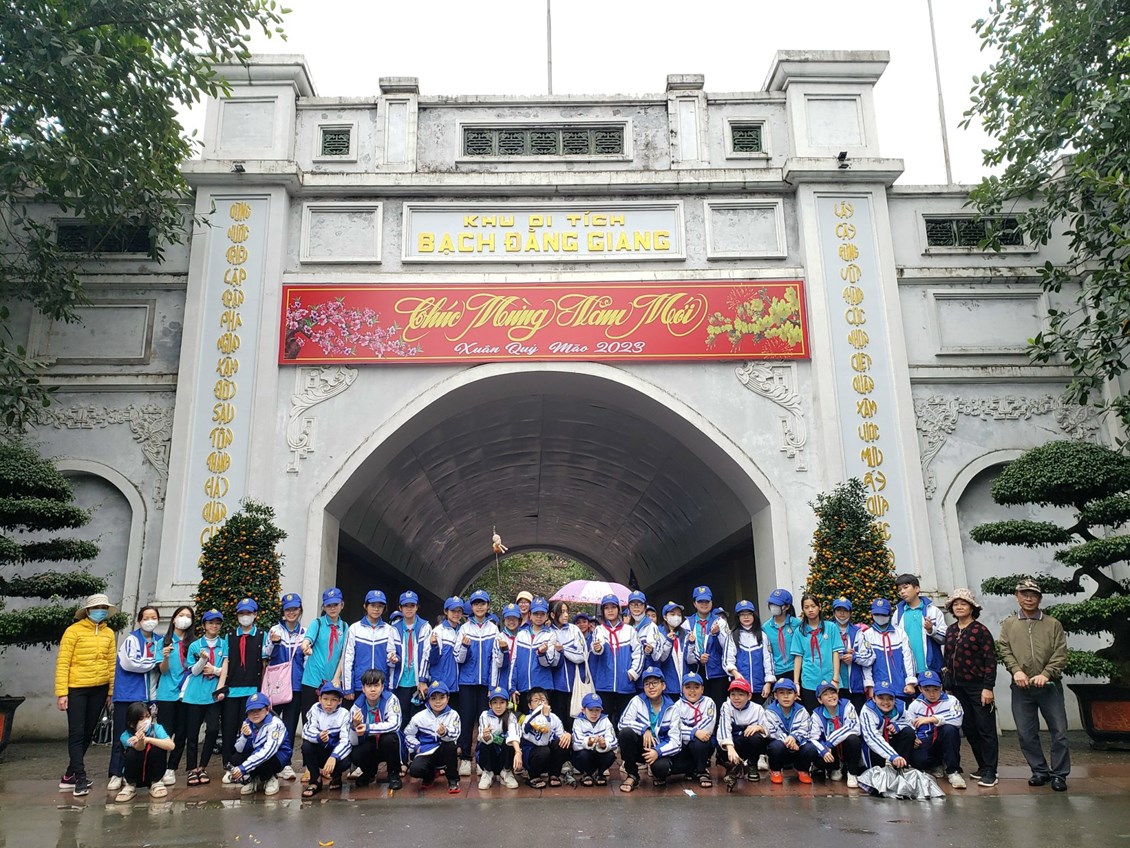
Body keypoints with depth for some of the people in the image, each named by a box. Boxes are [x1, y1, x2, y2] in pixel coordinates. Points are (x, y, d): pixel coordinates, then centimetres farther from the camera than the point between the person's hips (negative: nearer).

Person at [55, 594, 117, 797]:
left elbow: (112, 663, 9)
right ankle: (81, 779, -1)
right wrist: (61, 692, -14)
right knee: (76, 733, -4)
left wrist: (112, 690, 7)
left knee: (88, 733, 11)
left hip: (99, 689, 5)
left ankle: (70, 774, 24)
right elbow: (62, 663, -10)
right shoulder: (74, 631, -8)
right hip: (76, 688, -5)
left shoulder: (109, 633, 6)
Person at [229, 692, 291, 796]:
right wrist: (246, 736, -32)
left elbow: (268, 751, -34)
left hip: (278, 756, -5)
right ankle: (254, 780, 7)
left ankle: (271, 779, -2)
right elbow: (240, 750, -9)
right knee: (236, 759, -20)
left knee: (262, 761, -36)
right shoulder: (247, 724, -6)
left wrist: (243, 768, -40)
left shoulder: (275, 724, -24)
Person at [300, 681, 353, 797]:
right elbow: (307, 731, -18)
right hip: (319, 751, 2)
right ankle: (315, 781, -8)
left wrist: (334, 757, -41)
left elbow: (346, 740, -23)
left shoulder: (344, 714, -15)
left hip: (336, 752, -2)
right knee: (306, 746, -28)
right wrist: (318, 737, -41)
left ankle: (336, 776, 7)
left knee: (345, 762, -33)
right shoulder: (315, 709, -9)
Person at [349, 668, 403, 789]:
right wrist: (355, 725, -34)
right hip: (369, 746, 2)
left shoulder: (390, 699, -17)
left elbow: (394, 725, -31)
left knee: (389, 738, -34)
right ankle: (369, 772, 10)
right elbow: (353, 742, -14)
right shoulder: (357, 706, -11)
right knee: (354, 755, -28)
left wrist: (368, 728, -37)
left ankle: (394, 774, -6)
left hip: (388, 746, -2)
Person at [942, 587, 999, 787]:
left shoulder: (980, 630, -9)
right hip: (958, 688, 7)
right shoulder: (950, 631, 9)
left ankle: (990, 772, 3)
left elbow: (990, 660, -11)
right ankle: (983, 766, 23)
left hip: (978, 687, -6)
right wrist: (947, 683, 13)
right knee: (969, 729, 12)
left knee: (986, 729, -2)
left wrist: (988, 687, -15)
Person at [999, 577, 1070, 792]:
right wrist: (1016, 670, -14)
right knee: (1026, 734, 5)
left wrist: (1046, 674, -14)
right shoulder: (1009, 624, 9)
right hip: (1021, 687, 1)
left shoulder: (1053, 624, 5)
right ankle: (1040, 770, 20)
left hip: (1049, 686, -1)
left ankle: (1059, 774, 14)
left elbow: (1061, 654, -2)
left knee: (1059, 731, 1)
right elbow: (1005, 651, 2)